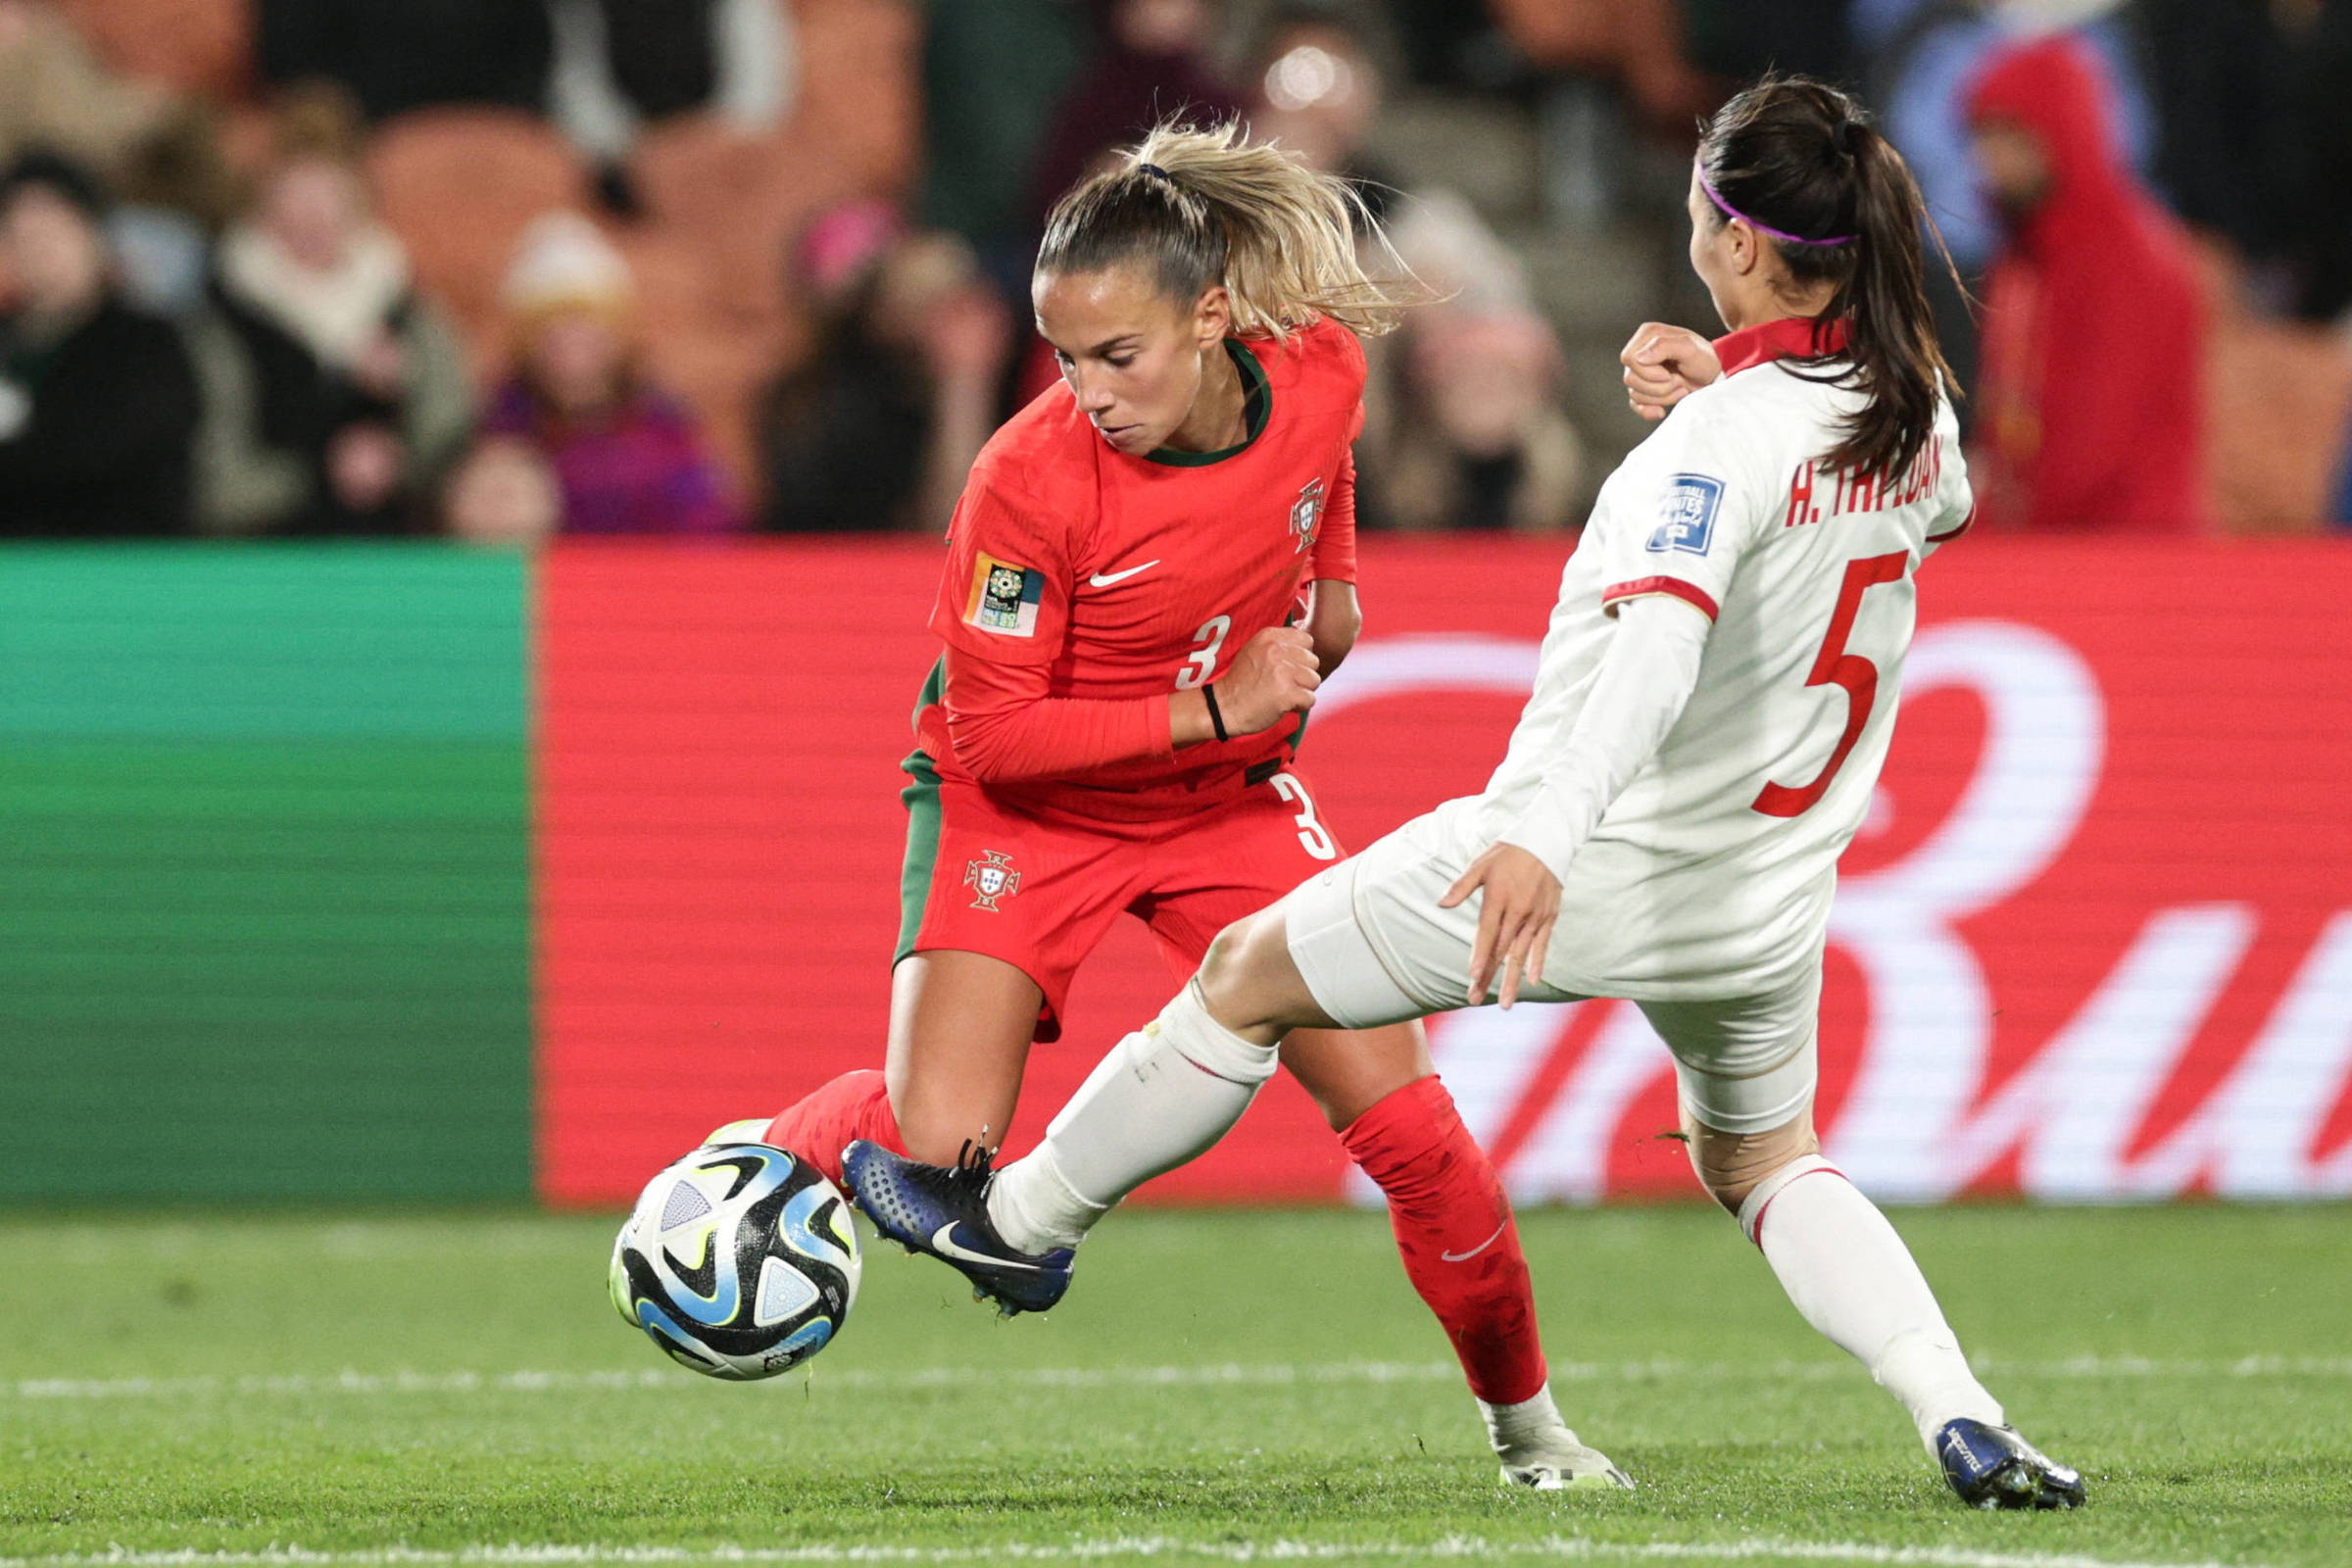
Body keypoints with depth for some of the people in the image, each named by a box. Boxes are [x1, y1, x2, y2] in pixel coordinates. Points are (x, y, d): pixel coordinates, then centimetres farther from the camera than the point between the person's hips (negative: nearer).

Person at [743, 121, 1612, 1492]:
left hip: (1231, 802, 4)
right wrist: (1215, 710, -27)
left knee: (1410, 1123, -5)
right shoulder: (1031, 478, -29)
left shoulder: (1318, 377, -17)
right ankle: (761, 1160, 14)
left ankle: (1526, 1423, 16)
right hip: (1024, 807, -4)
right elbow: (992, 732, -24)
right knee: (932, 1149, -20)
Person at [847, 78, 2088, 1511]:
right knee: (1763, 1161, 27)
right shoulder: (1913, 408, -2)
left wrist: (1549, 834, -53)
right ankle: (1963, 1423, 5)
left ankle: (1022, 1219, 30)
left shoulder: (1729, 437, -24)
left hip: (1587, 862, -7)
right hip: (1768, 895, 7)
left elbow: (1658, 642, -39)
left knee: (1250, 977, 14)